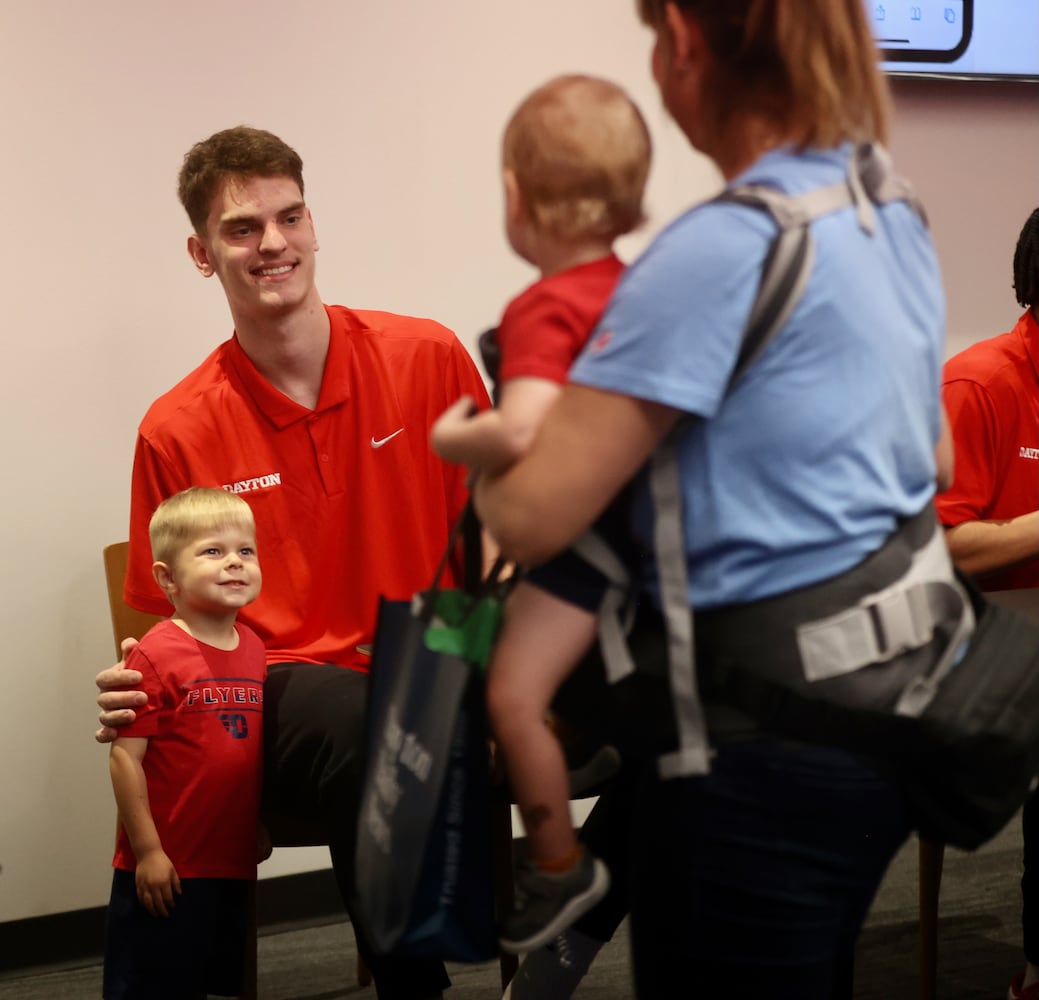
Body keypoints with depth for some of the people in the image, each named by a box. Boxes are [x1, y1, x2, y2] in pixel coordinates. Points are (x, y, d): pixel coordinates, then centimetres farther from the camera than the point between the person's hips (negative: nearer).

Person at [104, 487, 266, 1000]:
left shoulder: (253, 649, 5)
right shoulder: (156, 655, -16)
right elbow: (125, 757, -16)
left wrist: (259, 828, 13)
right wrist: (147, 851, -15)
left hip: (232, 862, 6)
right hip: (164, 869, -6)